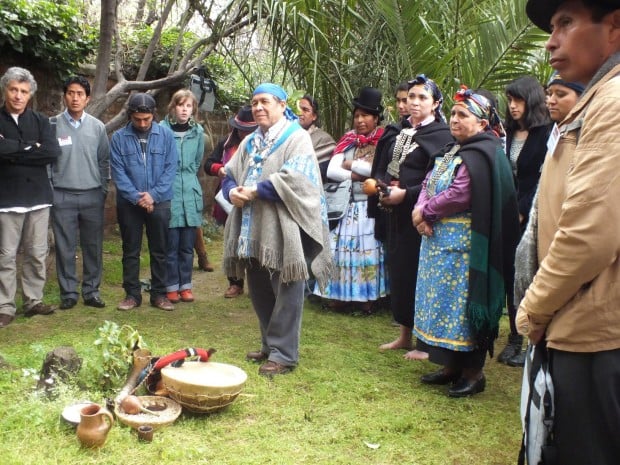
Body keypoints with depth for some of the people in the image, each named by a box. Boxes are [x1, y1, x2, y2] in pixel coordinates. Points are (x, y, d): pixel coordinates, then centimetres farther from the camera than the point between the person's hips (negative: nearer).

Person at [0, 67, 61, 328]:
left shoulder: (40, 121, 8)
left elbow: (53, 152, -9)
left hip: (38, 197, 3)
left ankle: (33, 301, 20)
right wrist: (30, 147, -12)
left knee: (37, 254, 9)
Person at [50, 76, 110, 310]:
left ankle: (91, 291, 16)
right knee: (65, 248, 3)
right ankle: (68, 293, 13)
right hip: (62, 196, -2)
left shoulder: (97, 127, 5)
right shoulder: (52, 125, -2)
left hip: (92, 196, 2)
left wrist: (103, 190, 4)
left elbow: (104, 161, 9)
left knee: (93, 247, 6)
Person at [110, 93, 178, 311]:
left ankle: (159, 293, 19)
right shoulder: (119, 137, -3)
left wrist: (153, 194, -13)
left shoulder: (166, 135, -2)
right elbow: (118, 172, -6)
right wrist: (137, 197, -13)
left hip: (160, 202, 0)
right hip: (129, 203, 0)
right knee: (130, 251, 8)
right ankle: (132, 294, 19)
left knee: (159, 250, 8)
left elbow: (171, 168, -4)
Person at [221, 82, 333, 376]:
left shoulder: (297, 138, -5)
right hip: (253, 230, 8)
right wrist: (233, 192, -8)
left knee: (285, 294, -3)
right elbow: (229, 175, 15)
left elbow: (294, 180, -18)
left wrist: (255, 191, -18)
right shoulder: (250, 142, 18)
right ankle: (270, 345, 28)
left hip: (284, 230, -7)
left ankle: (284, 353, 5)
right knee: (259, 292, 14)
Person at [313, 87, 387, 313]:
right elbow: (331, 171, 1)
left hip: (372, 206, -4)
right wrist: (356, 176, -11)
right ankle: (341, 293, 11)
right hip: (346, 205, 4)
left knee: (368, 249, -4)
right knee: (342, 247, 1)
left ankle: (368, 296, 6)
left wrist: (350, 164, -3)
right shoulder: (347, 141, 11)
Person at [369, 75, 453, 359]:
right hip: (393, 215, 6)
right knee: (398, 271, 11)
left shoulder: (441, 136, -6)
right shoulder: (396, 131, 13)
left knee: (418, 272, -2)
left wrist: (406, 194, -18)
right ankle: (405, 334, 24)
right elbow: (380, 168, 14)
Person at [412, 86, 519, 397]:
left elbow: (459, 195, -23)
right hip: (439, 241, 9)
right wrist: (421, 211, -10)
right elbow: (429, 182, 10)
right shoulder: (453, 151, 16)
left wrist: (425, 211, -10)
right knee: (445, 304, 14)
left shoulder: (481, 155, -14)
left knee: (463, 304, -2)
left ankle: (474, 372, 10)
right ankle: (452, 366, 25)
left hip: (464, 246, -9)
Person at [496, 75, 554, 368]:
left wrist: (522, 212, -12)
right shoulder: (511, 133, 13)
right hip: (510, 216, 6)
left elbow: (544, 179, -12)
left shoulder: (546, 133, -8)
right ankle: (514, 340, 17)